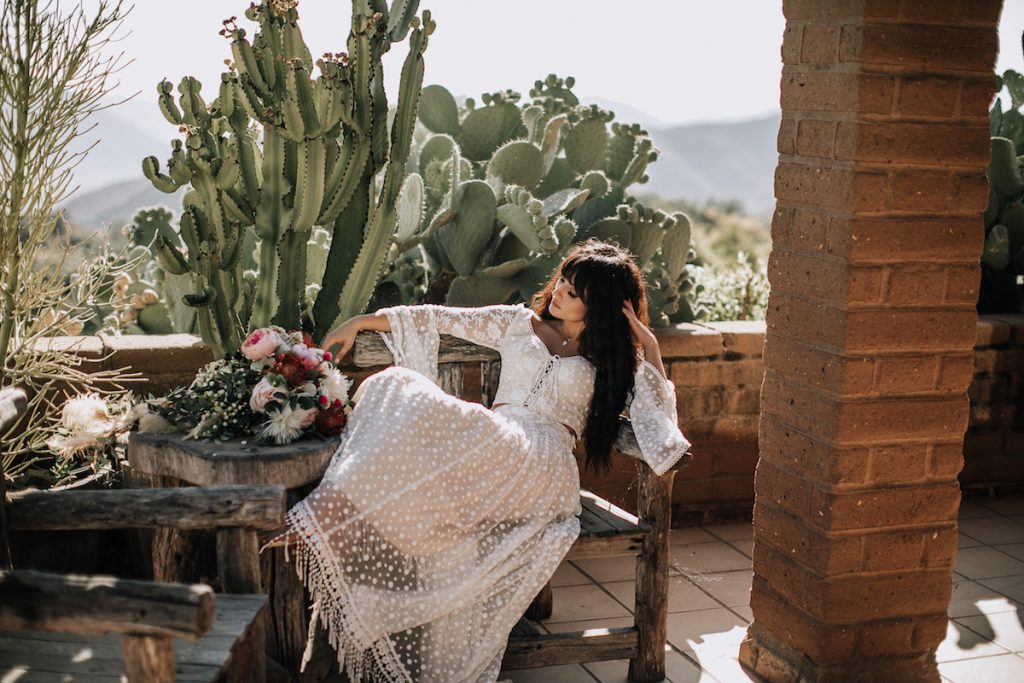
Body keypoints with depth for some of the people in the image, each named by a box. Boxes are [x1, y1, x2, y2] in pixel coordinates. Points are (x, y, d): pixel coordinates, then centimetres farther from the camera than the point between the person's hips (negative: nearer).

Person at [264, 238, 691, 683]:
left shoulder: (613, 361, 20)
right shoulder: (521, 323, 26)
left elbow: (655, 412, 9)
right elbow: (442, 319, 24)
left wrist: (648, 345, 7)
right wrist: (360, 322, 21)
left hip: (542, 466, -4)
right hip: (489, 445, 4)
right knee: (395, 385, -27)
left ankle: (334, 517, -39)